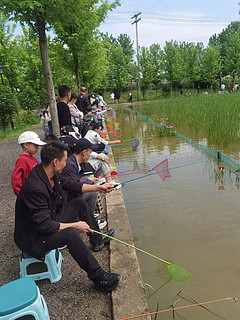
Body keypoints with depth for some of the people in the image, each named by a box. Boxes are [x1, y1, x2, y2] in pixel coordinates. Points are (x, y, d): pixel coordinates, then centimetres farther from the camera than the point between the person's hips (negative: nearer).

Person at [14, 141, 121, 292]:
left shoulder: (53, 174, -7)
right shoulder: (35, 188, -34)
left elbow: (71, 185, 10)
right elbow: (44, 225, -31)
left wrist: (99, 187, 11)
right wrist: (75, 225, -22)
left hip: (50, 220, 10)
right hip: (35, 237, -10)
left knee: (80, 204, 13)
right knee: (70, 233, -33)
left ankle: (97, 239, 31)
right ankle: (98, 277, -20)